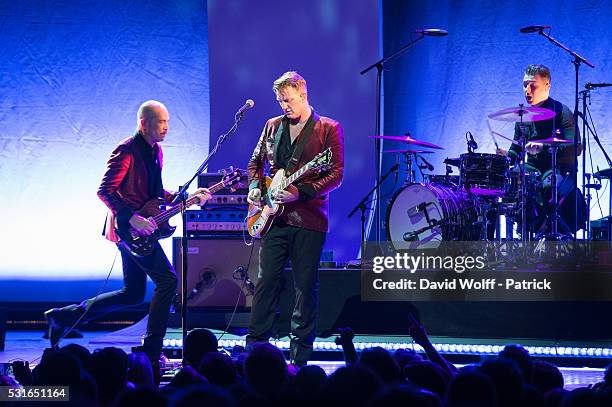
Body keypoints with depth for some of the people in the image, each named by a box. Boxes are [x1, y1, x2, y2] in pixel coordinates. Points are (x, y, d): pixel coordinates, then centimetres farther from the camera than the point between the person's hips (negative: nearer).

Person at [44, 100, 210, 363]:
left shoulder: (155, 151, 15)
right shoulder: (127, 151, -14)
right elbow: (104, 190, -19)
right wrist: (132, 218, -25)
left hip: (139, 230, 10)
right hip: (127, 228, -10)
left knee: (133, 294, 14)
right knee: (167, 280, -13)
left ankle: (64, 316, 21)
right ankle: (151, 352, -8)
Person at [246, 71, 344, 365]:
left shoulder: (329, 129, -2)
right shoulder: (272, 126, 13)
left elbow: (336, 175, -8)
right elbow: (255, 162, 24)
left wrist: (300, 192, -18)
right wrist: (255, 186, 4)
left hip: (309, 220, -4)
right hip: (275, 218, 4)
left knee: (306, 286, 0)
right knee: (266, 281, 1)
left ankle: (299, 358, 5)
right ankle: (254, 346, 6)